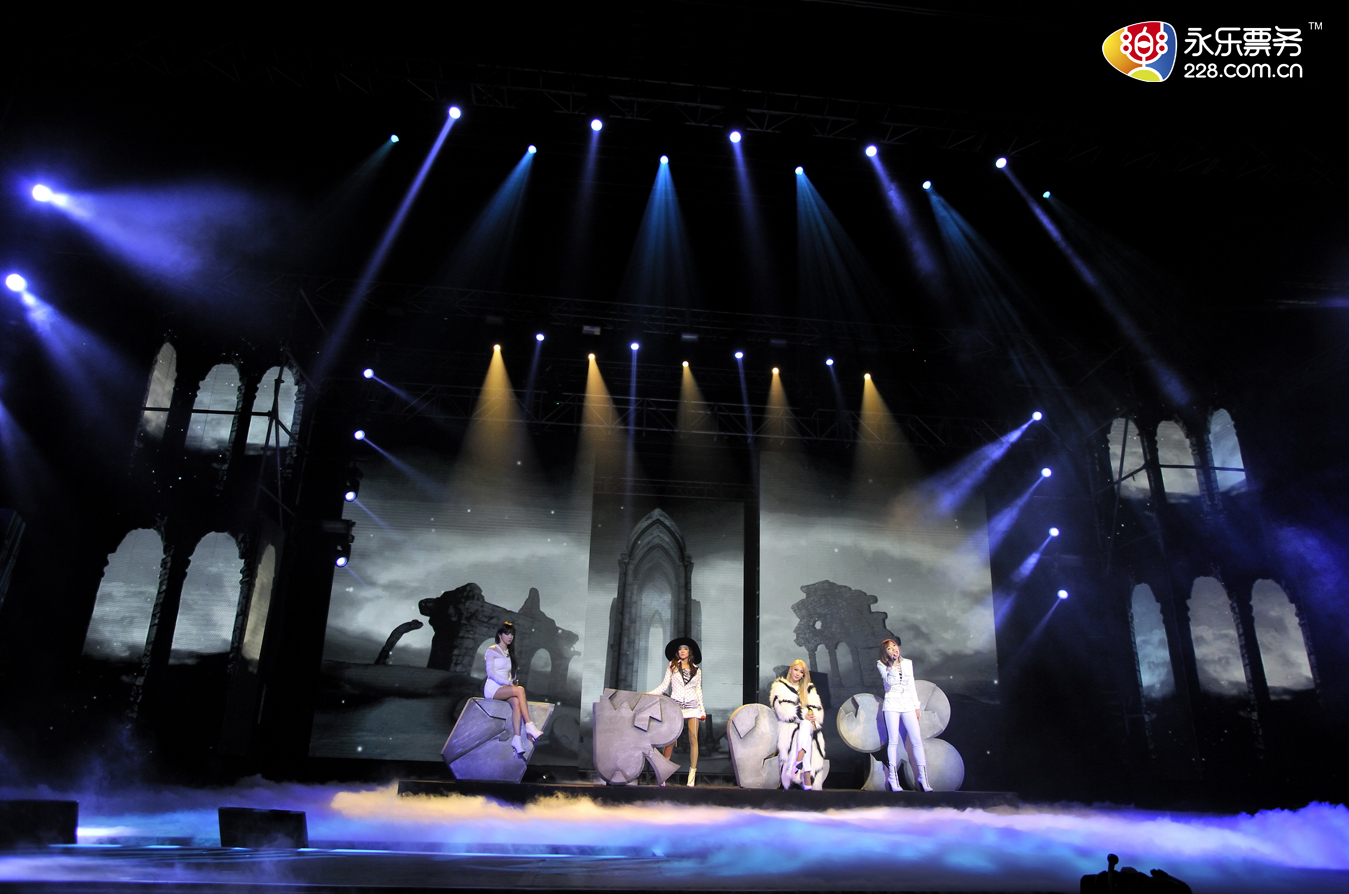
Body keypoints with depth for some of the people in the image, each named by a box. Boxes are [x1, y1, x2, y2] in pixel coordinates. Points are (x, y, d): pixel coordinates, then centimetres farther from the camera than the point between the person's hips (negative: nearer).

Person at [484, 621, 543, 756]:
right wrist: (507, 682, -21)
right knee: (520, 690, -31)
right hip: (492, 688, -5)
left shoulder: (510, 652, 20)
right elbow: (490, 672, -12)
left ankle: (516, 738, -41)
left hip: (504, 689, 5)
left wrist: (512, 682, -1)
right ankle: (529, 726, -32)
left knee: (516, 702, -30)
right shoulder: (492, 650, -1)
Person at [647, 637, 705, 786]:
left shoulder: (697, 670, 14)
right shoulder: (672, 667, 10)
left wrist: (702, 710, 10)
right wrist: (649, 694, -6)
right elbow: (664, 685, 6)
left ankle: (692, 774, -2)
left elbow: (699, 690, 15)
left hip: (692, 706, 1)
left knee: (693, 739, -7)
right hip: (676, 705, -1)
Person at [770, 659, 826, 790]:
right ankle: (807, 782, -43)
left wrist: (809, 716, -15)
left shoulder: (809, 688, 24)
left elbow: (817, 709, 9)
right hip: (789, 726, -2)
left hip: (807, 724, 2)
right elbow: (782, 708, -2)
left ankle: (798, 763, -47)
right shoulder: (780, 686, 15)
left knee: (806, 725, -35)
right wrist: (802, 715, -14)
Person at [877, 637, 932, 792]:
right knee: (893, 741, -4)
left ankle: (922, 777, 4)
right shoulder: (882, 665, -1)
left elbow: (912, 685, 14)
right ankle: (893, 778, 3)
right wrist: (893, 663, -22)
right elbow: (890, 681, -17)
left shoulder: (907, 663, 9)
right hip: (892, 705, -3)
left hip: (908, 705, 3)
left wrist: (917, 706, 12)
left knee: (917, 740, -3)